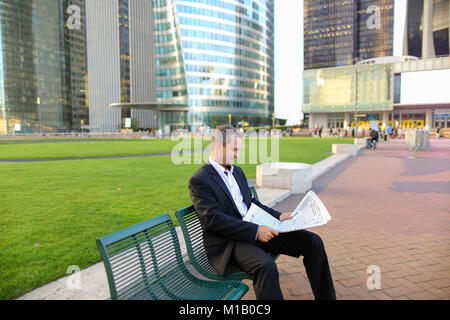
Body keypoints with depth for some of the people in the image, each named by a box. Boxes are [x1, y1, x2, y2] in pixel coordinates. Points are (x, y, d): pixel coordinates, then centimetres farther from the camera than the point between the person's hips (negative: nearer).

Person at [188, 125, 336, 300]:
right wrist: (255, 231, -25)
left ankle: (326, 296, 11)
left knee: (313, 242, -2)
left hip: (256, 230, 8)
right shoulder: (199, 180, -9)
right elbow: (213, 219, -19)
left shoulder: (237, 171, 16)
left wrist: (278, 216, 7)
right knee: (266, 265, -37)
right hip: (227, 243, -7)